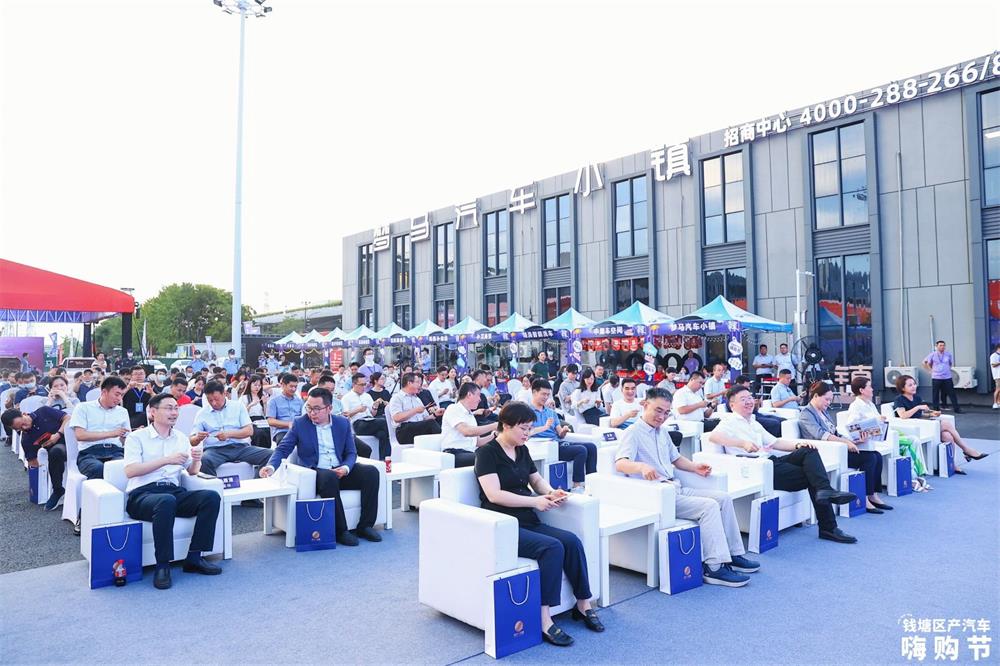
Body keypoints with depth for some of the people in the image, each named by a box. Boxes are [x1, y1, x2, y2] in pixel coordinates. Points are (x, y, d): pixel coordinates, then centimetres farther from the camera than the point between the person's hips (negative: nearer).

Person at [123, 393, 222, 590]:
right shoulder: (137, 437, 5)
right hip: (142, 494, -5)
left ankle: (194, 558, -15)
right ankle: (162, 566, -26)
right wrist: (167, 460, -18)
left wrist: (196, 460, -5)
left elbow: (192, 471, 19)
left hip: (174, 491, 5)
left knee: (212, 497, -22)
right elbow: (130, 471, -11)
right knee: (166, 500, -39)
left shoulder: (181, 438, 19)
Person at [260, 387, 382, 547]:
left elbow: (351, 452, 9)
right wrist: (271, 466, -20)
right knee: (329, 477, -38)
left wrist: (346, 468, -13)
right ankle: (340, 531, -27)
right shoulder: (299, 423, 2)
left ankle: (364, 526, -14)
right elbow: (282, 449, 0)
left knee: (371, 472, -21)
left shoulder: (343, 423, 8)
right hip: (316, 473, -3)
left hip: (340, 472, 4)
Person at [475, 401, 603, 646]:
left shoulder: (522, 450, 14)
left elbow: (537, 479, 25)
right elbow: (494, 494, -17)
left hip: (528, 522, 7)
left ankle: (583, 605, -4)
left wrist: (552, 493, 2)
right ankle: (544, 620, -22)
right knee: (553, 547, -28)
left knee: (572, 541, -17)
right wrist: (535, 501, -19)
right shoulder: (487, 452, -8)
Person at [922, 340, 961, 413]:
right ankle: (936, 409, 12)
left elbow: (951, 363, 19)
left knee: (952, 393, 2)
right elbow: (925, 363, 6)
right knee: (935, 394, 3)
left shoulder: (948, 354, 1)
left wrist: (948, 368, 11)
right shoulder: (933, 355, -4)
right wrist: (931, 369, 2)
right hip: (936, 378, -1)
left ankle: (957, 409, 10)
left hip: (947, 377, 1)